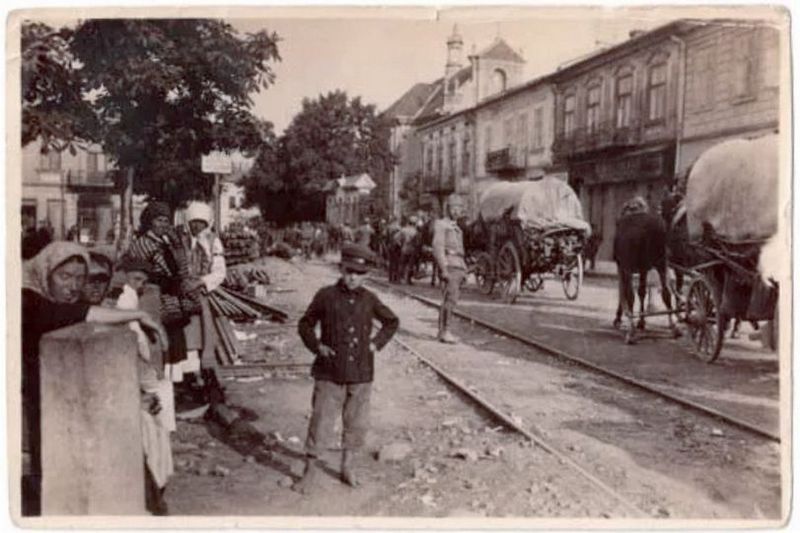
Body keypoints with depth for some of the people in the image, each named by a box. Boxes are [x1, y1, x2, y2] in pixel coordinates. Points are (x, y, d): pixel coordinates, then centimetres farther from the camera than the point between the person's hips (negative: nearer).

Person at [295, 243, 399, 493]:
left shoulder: (369, 300, 1)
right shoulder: (326, 296, -5)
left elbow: (392, 322, 17)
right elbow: (305, 324, 7)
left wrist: (377, 343, 4)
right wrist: (316, 346, -8)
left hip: (360, 375, 3)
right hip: (329, 374, -2)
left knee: (356, 424, 13)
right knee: (321, 422, 0)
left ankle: (347, 466, 32)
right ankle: (310, 470, 16)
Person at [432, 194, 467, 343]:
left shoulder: (456, 228, 24)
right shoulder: (441, 225, -3)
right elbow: (438, 248, -13)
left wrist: (463, 270, 21)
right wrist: (444, 269, -20)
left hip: (459, 266, 9)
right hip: (450, 265, -9)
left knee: (448, 299, 9)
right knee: (451, 298, -17)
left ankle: (441, 332, 12)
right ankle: (444, 331, -15)